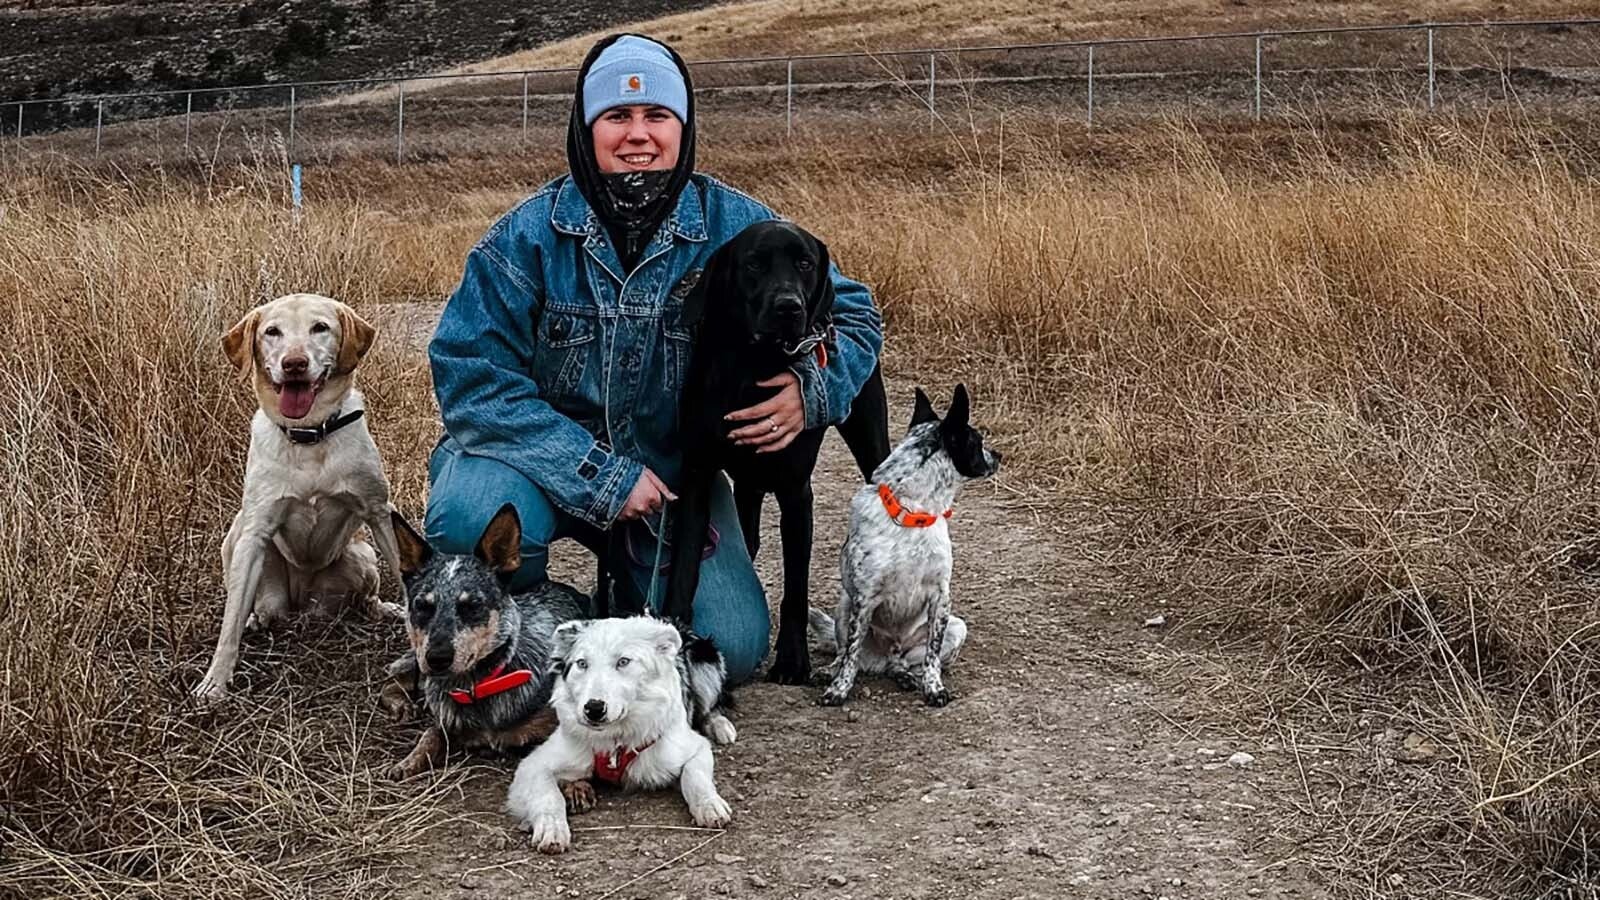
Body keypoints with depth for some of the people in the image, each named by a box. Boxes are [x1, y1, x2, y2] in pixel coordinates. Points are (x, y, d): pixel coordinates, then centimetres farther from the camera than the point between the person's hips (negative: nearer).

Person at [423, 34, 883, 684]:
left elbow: (852, 313, 0)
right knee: (473, 520, -35)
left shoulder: (737, 227, -8)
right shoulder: (528, 235, -14)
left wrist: (811, 392, -24)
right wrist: (604, 478, -25)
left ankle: (633, 578, 22)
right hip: (545, 455, -2)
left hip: (671, 469, 2)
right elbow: (471, 374, -18)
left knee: (731, 650, -13)